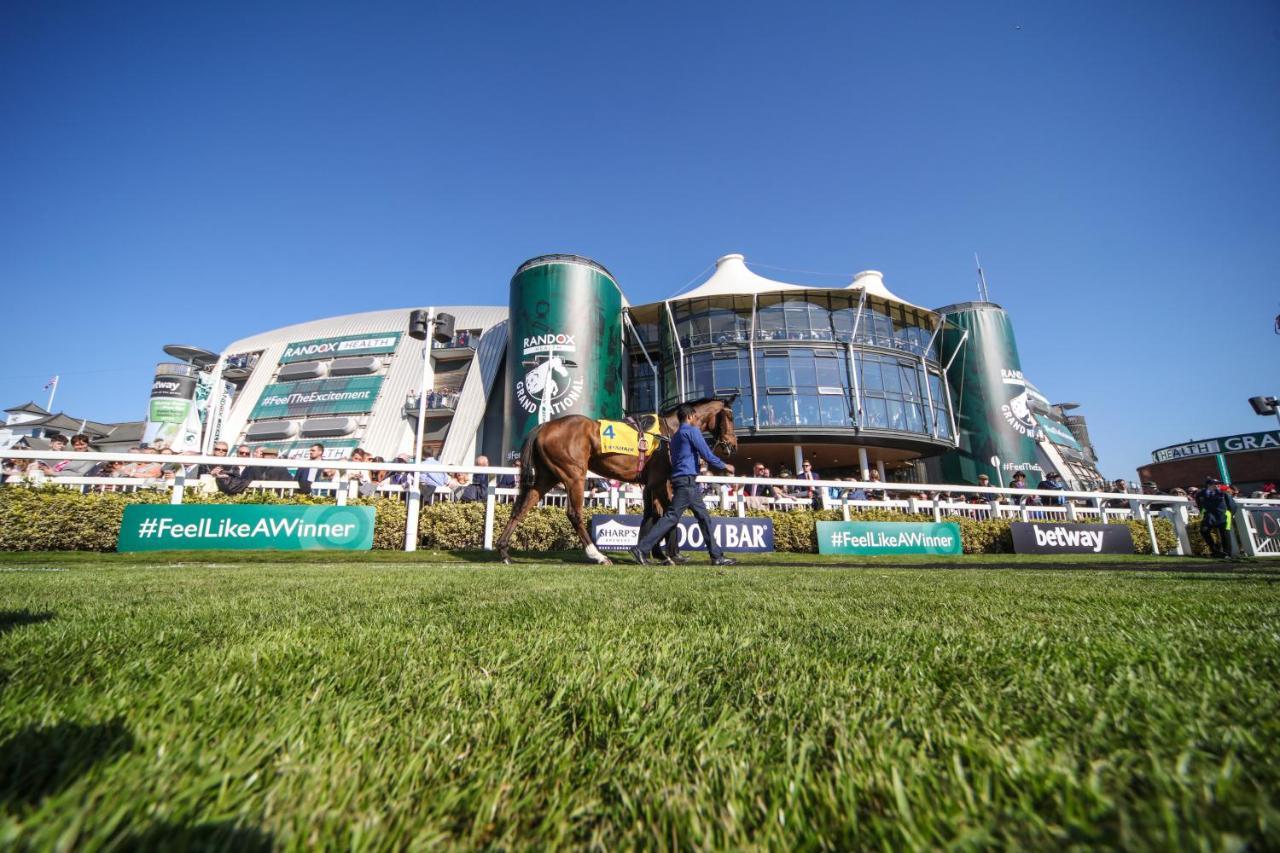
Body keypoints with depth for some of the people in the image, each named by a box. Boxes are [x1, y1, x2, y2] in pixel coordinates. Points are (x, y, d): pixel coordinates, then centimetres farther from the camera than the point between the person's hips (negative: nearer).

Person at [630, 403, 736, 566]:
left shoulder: (675, 436, 20)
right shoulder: (693, 431, -5)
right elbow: (707, 455, -9)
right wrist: (724, 466, 3)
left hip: (680, 479, 10)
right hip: (687, 480, -10)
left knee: (704, 517, 11)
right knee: (671, 517, -11)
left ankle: (717, 556, 14)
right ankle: (641, 549, -13)